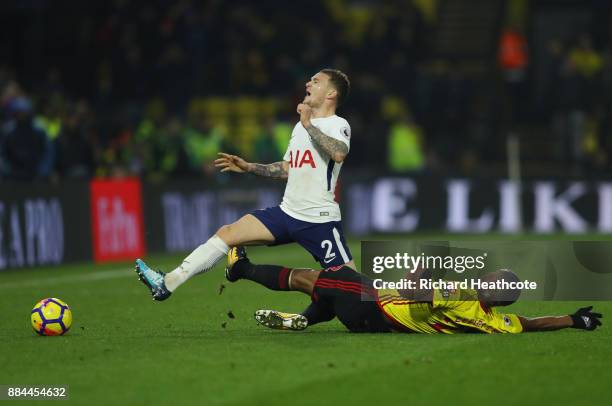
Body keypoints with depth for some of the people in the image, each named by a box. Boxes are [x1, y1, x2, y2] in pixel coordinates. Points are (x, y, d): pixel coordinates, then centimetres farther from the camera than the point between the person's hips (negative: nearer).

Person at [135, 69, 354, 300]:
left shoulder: (337, 125, -8)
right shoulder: (300, 126, 17)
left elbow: (339, 154, -32)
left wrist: (309, 125, -28)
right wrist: (248, 168, 20)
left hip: (320, 220, -7)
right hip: (288, 212, 7)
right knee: (226, 234, -2)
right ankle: (167, 283, -5)